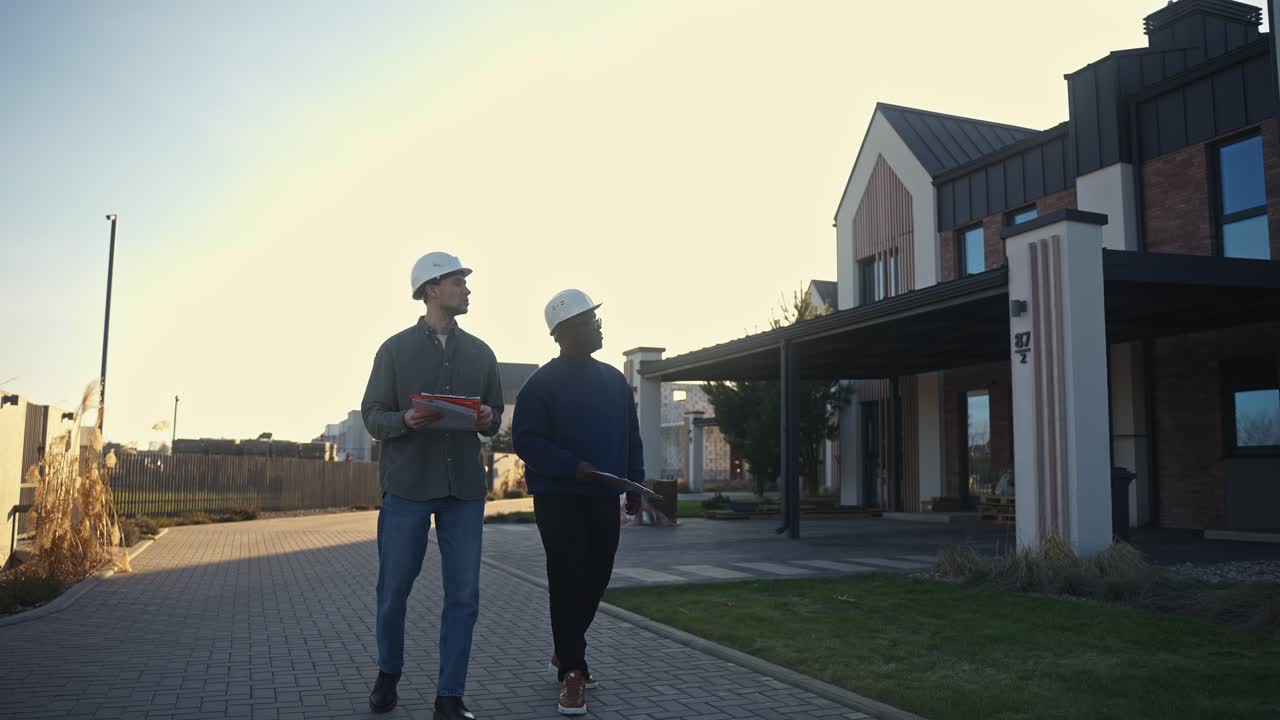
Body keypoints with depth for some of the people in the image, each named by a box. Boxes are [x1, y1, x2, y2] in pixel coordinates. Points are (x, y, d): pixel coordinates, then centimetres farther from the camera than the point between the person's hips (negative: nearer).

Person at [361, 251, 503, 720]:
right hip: (407, 484, -2)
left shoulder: (481, 353, 11)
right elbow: (372, 416, 1)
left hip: (464, 488, 2)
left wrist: (487, 421, -10)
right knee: (394, 590, 7)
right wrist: (405, 421, -20)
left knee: (463, 594, 0)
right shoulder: (396, 349, 3)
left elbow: (496, 418, 14)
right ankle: (388, 673, 32)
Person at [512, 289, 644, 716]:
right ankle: (571, 672, 7)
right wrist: (572, 467, -23)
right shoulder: (543, 383, -8)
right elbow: (524, 440, -14)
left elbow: (631, 437, 14)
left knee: (596, 581, 12)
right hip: (559, 500, -6)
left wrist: (634, 485, 9)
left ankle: (565, 652, 32)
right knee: (568, 584, -3)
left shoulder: (614, 380, 10)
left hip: (604, 499, 6)